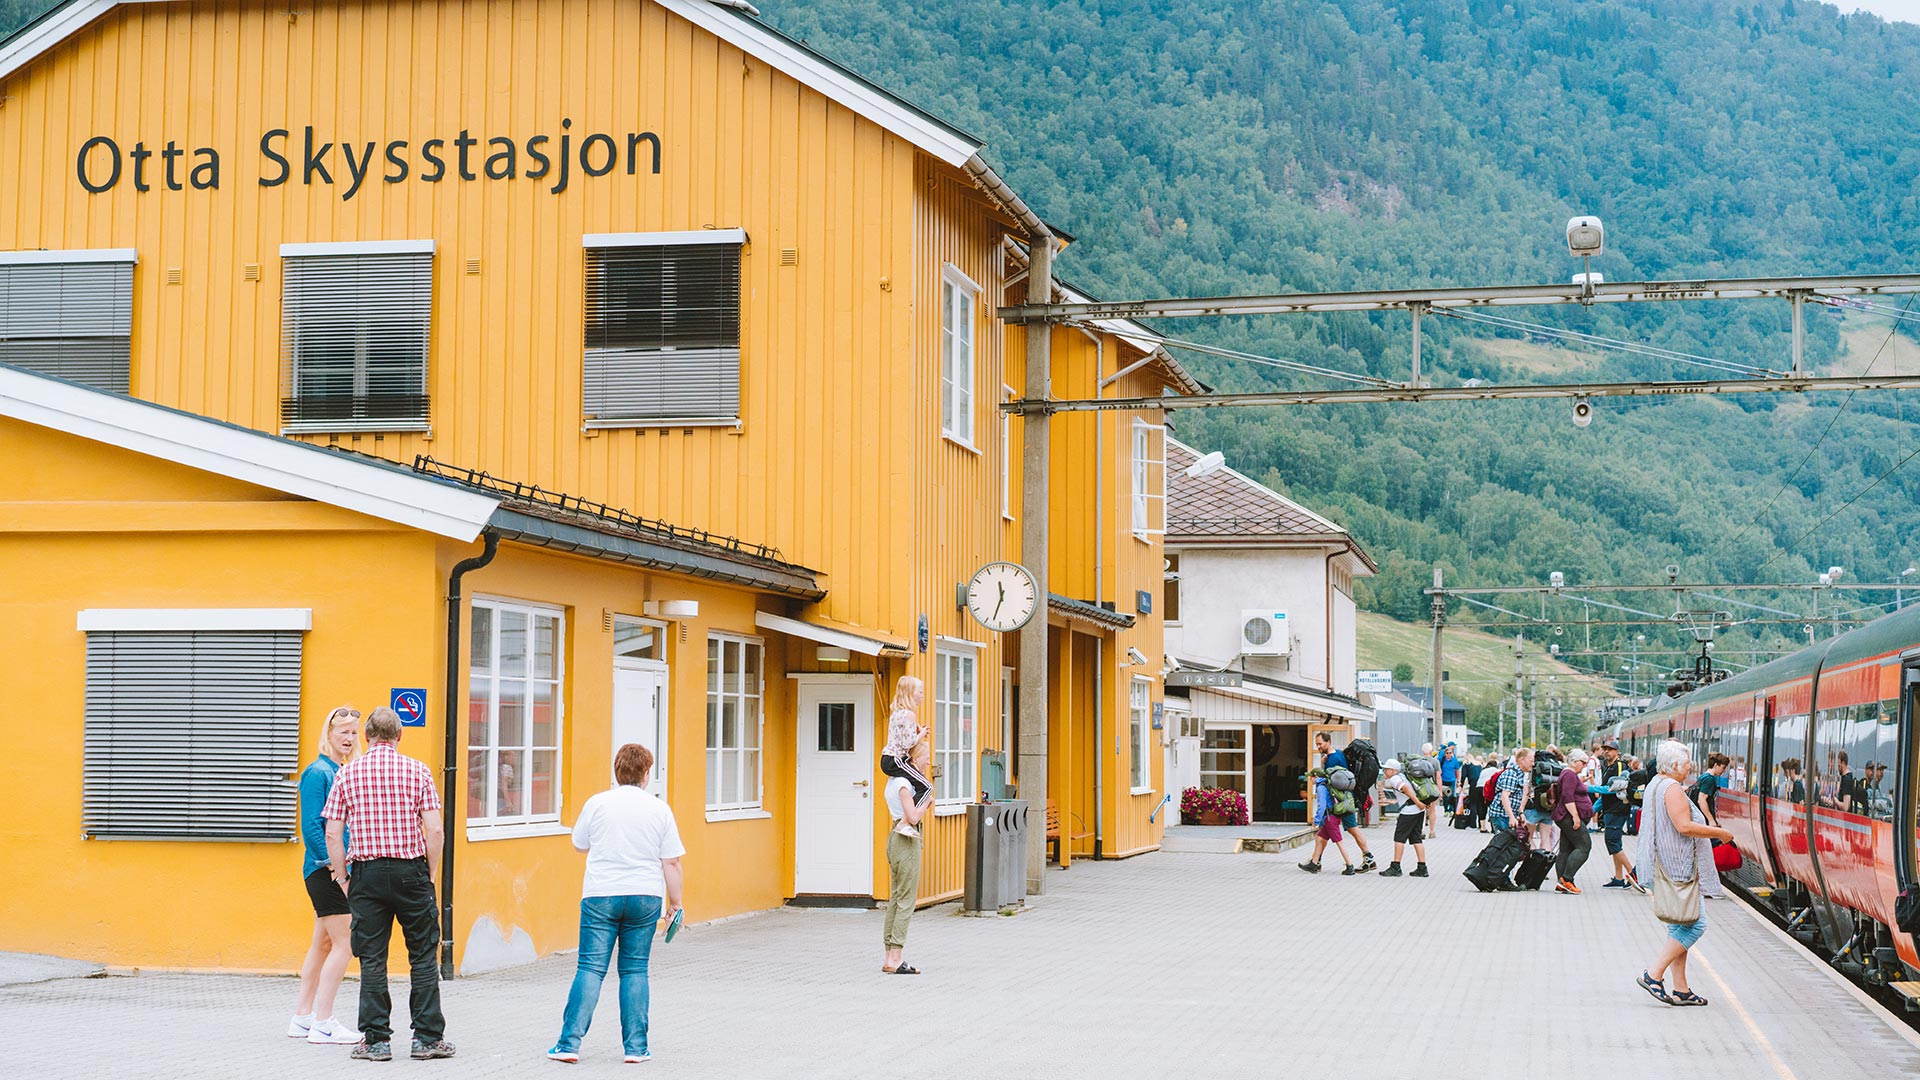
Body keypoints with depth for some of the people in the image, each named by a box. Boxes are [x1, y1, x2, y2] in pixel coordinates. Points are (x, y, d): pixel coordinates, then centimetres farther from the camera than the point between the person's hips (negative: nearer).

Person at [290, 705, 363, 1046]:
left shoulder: (344, 772, 15)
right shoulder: (318, 773, -11)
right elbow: (312, 827, -17)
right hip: (325, 870, -9)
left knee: (324, 944, 12)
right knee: (343, 944, -9)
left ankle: (303, 1018, 18)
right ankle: (323, 1024, -5)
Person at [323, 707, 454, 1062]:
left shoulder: (347, 773, 3)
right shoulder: (416, 771, 0)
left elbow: (332, 835, 0)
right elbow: (434, 831, -6)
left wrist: (342, 879, 8)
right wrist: (431, 874, 5)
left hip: (367, 873, 1)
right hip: (410, 871, -1)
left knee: (372, 960, 6)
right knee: (423, 956, 7)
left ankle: (375, 1040, 6)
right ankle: (427, 1037, 8)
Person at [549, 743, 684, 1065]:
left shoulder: (597, 804, -1)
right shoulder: (659, 810, -1)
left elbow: (579, 844, 13)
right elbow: (671, 863, 0)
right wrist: (675, 902, 10)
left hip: (600, 896, 0)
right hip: (645, 896, 0)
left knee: (591, 968, 1)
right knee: (635, 970, 8)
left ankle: (569, 1043, -4)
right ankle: (635, 1047, 8)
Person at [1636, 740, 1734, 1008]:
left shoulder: (1655, 785, 17)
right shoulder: (1672, 789, -15)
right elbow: (1684, 826, -22)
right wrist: (1719, 833, -12)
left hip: (1671, 869, 11)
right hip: (1678, 868, -11)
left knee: (1680, 927, 11)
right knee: (1694, 924, -9)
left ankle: (1681, 990, 11)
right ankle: (1653, 975, -10)